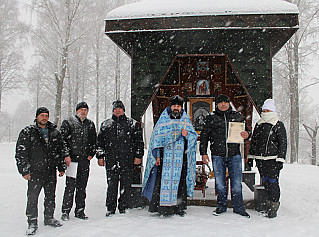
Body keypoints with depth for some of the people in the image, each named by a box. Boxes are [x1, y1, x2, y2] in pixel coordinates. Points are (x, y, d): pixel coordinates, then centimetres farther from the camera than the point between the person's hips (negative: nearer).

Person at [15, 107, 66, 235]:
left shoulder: (54, 132, 8)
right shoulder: (27, 132, -3)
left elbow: (60, 151, 15)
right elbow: (20, 153, -5)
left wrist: (61, 167, 13)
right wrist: (24, 170, -9)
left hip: (51, 172, 4)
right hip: (34, 172, -4)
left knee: (50, 197, 13)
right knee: (32, 198, -2)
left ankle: (49, 218, 30)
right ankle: (32, 223, 11)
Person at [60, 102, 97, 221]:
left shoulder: (90, 124, 14)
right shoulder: (68, 122, 2)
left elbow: (94, 141, 21)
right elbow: (62, 139, -3)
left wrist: (91, 154, 9)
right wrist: (66, 155, -10)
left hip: (85, 160, 4)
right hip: (71, 159, -4)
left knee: (82, 187, 8)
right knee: (70, 186, -5)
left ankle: (80, 211, 17)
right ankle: (65, 211, 7)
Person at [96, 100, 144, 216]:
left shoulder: (132, 124, 9)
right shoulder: (105, 124, 14)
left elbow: (139, 140, 9)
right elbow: (100, 141, 16)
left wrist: (138, 155, 2)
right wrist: (100, 156, 8)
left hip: (127, 160, -1)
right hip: (111, 161, 1)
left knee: (126, 186, 3)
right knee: (111, 186, 1)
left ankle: (123, 209, 13)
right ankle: (110, 210, 11)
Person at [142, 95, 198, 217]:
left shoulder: (186, 120, 12)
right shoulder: (163, 119, 8)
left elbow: (194, 136, 12)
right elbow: (157, 137, 5)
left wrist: (187, 135, -11)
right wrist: (157, 155, -2)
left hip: (181, 156, 1)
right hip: (165, 155, -1)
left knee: (180, 180, 1)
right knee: (163, 180, -7)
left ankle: (179, 208, 10)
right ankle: (163, 207, -1)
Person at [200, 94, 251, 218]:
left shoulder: (237, 116, 10)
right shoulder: (211, 118, 7)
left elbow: (245, 129, 20)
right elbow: (204, 136, 9)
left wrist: (247, 134, -5)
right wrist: (203, 153, 3)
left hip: (234, 154, 0)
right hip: (217, 155, 0)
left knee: (236, 182, 2)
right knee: (220, 182, 6)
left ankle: (238, 207, 15)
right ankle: (221, 206, 21)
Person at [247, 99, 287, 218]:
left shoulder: (279, 125, -1)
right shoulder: (258, 125, 14)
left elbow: (283, 143, -3)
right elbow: (253, 141, 19)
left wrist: (280, 159, -10)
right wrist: (250, 157, 15)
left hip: (272, 159, -5)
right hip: (260, 159, 5)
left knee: (273, 182, -6)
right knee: (265, 182, 7)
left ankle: (273, 207, 1)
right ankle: (268, 204, 16)